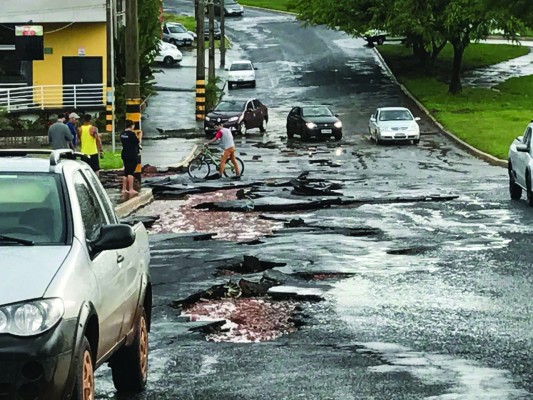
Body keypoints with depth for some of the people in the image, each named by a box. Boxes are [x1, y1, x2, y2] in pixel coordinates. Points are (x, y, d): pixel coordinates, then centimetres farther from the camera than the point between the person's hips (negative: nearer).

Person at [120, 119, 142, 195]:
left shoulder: (122, 134, 8)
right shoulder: (131, 134, -15)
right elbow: (138, 142, -10)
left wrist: (137, 136, 18)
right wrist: (140, 136, 5)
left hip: (124, 154, 7)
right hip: (132, 155, -7)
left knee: (126, 172, 13)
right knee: (131, 172, -5)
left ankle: (124, 189, 13)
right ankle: (131, 189, -4)